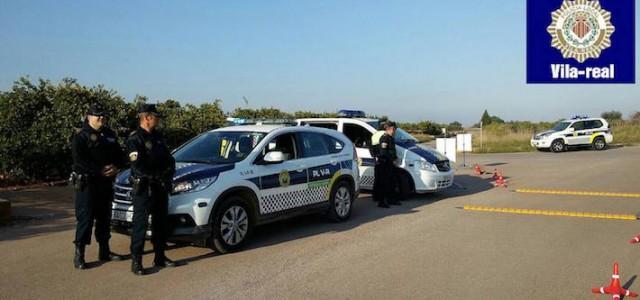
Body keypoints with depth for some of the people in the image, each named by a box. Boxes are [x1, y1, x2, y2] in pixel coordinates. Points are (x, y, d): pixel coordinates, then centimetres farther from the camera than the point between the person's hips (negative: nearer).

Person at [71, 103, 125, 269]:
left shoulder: (109, 135, 14)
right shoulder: (81, 136, -6)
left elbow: (120, 155, 14)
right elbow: (79, 160, -17)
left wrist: (115, 167, -7)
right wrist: (100, 170, -21)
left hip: (106, 183, 7)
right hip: (87, 183, -7)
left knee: (104, 218, 13)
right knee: (85, 219, -8)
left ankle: (104, 251, 24)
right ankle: (79, 255, -3)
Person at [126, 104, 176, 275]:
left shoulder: (157, 137, 15)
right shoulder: (135, 139, -10)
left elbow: (169, 158, 15)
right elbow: (138, 166, -20)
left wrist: (169, 172, -4)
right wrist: (158, 176, -16)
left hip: (160, 187, 8)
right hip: (144, 189, -8)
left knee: (161, 223, 13)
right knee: (140, 225, -6)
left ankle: (160, 258, 24)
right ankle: (136, 262, -1)